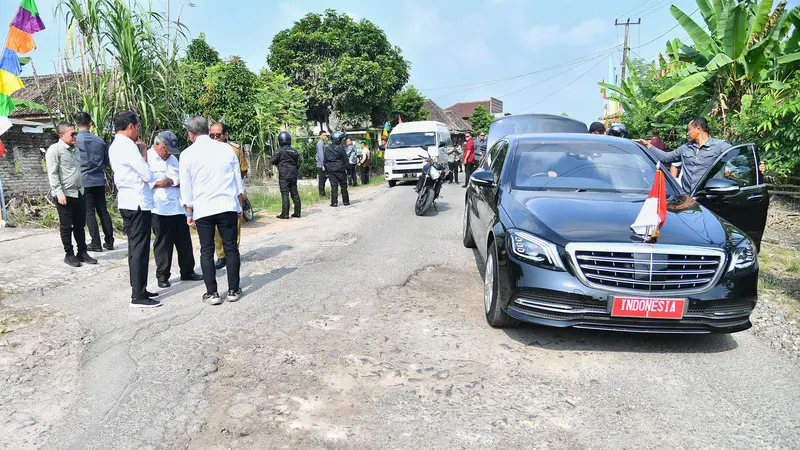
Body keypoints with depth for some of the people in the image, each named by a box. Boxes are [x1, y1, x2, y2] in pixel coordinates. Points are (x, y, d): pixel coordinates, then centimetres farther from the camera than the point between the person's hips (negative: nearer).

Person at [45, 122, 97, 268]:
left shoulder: (74, 149, 13)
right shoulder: (54, 150, -9)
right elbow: (52, 174, -13)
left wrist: (83, 188, 17)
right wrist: (59, 193, -18)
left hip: (79, 193, 7)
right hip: (65, 195, -7)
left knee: (80, 225, 11)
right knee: (66, 227, 3)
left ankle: (82, 253, 19)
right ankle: (69, 254, 12)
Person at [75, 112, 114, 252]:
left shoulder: (75, 140, -7)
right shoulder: (99, 140, 3)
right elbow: (107, 161, 10)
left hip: (84, 181, -3)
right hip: (99, 180, 3)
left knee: (89, 212, 2)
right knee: (103, 210, 9)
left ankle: (96, 243, 2)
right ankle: (109, 241, 12)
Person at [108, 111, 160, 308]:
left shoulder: (115, 146, 14)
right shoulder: (128, 146, -15)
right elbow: (148, 175, -15)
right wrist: (145, 160, 5)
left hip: (126, 201, 10)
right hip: (138, 203, -10)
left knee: (135, 247, 14)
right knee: (140, 249, -6)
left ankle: (139, 290, 22)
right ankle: (138, 297, -2)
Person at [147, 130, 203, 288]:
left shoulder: (172, 158, 19)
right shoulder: (147, 158, -3)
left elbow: (181, 176, 25)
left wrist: (181, 181, 3)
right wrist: (158, 183, -19)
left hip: (179, 207, 6)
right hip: (161, 209, -6)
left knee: (185, 241, 11)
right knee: (163, 244, 3)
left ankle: (187, 272, 23)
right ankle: (162, 276, 15)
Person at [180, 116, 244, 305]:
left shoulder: (187, 155, -1)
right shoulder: (226, 149, 3)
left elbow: (186, 188, 3)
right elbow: (238, 180, 8)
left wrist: (189, 213, 11)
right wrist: (239, 205, 17)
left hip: (202, 209, -1)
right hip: (228, 206, 1)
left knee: (206, 251, 7)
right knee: (231, 248, 8)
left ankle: (212, 293, 9)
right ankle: (233, 290, 12)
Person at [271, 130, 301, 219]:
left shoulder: (280, 150, -10)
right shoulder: (295, 151, 7)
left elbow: (273, 161, -4)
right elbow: (298, 164, 12)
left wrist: (278, 163, 15)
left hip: (284, 176, -6)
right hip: (293, 175, 6)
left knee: (285, 194, -4)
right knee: (295, 193, 10)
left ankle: (285, 214, -5)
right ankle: (297, 212, 14)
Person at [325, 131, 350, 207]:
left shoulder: (327, 148, 6)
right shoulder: (340, 148, -10)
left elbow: (325, 160, 10)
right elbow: (345, 159, -8)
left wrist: (326, 171, 15)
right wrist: (346, 168, 0)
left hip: (331, 170, 3)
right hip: (340, 170, -3)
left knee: (334, 186, 4)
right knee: (344, 186, 8)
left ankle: (334, 202, 2)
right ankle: (346, 201, 14)